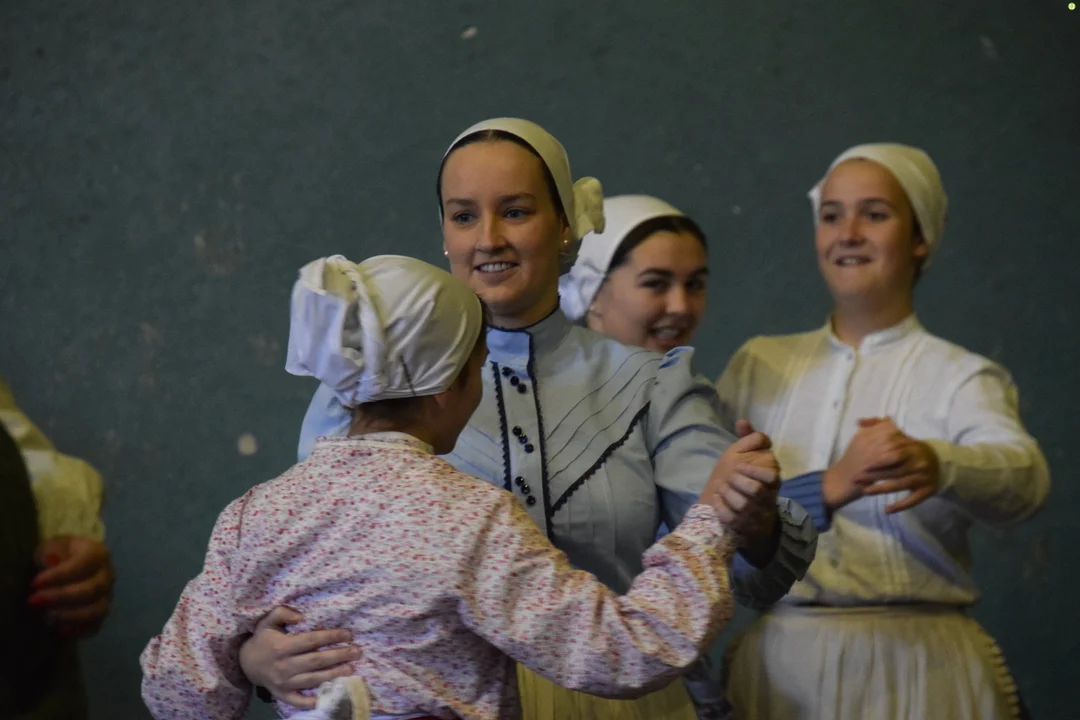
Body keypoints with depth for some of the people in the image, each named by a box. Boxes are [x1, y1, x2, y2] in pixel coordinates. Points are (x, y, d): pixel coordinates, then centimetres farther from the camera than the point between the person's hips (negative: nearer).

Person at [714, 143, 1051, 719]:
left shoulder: (960, 377, -1)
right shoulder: (758, 365, 9)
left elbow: (1023, 477, -20)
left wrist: (934, 465, -42)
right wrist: (829, 488, -23)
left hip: (915, 667, -2)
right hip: (778, 665, 2)